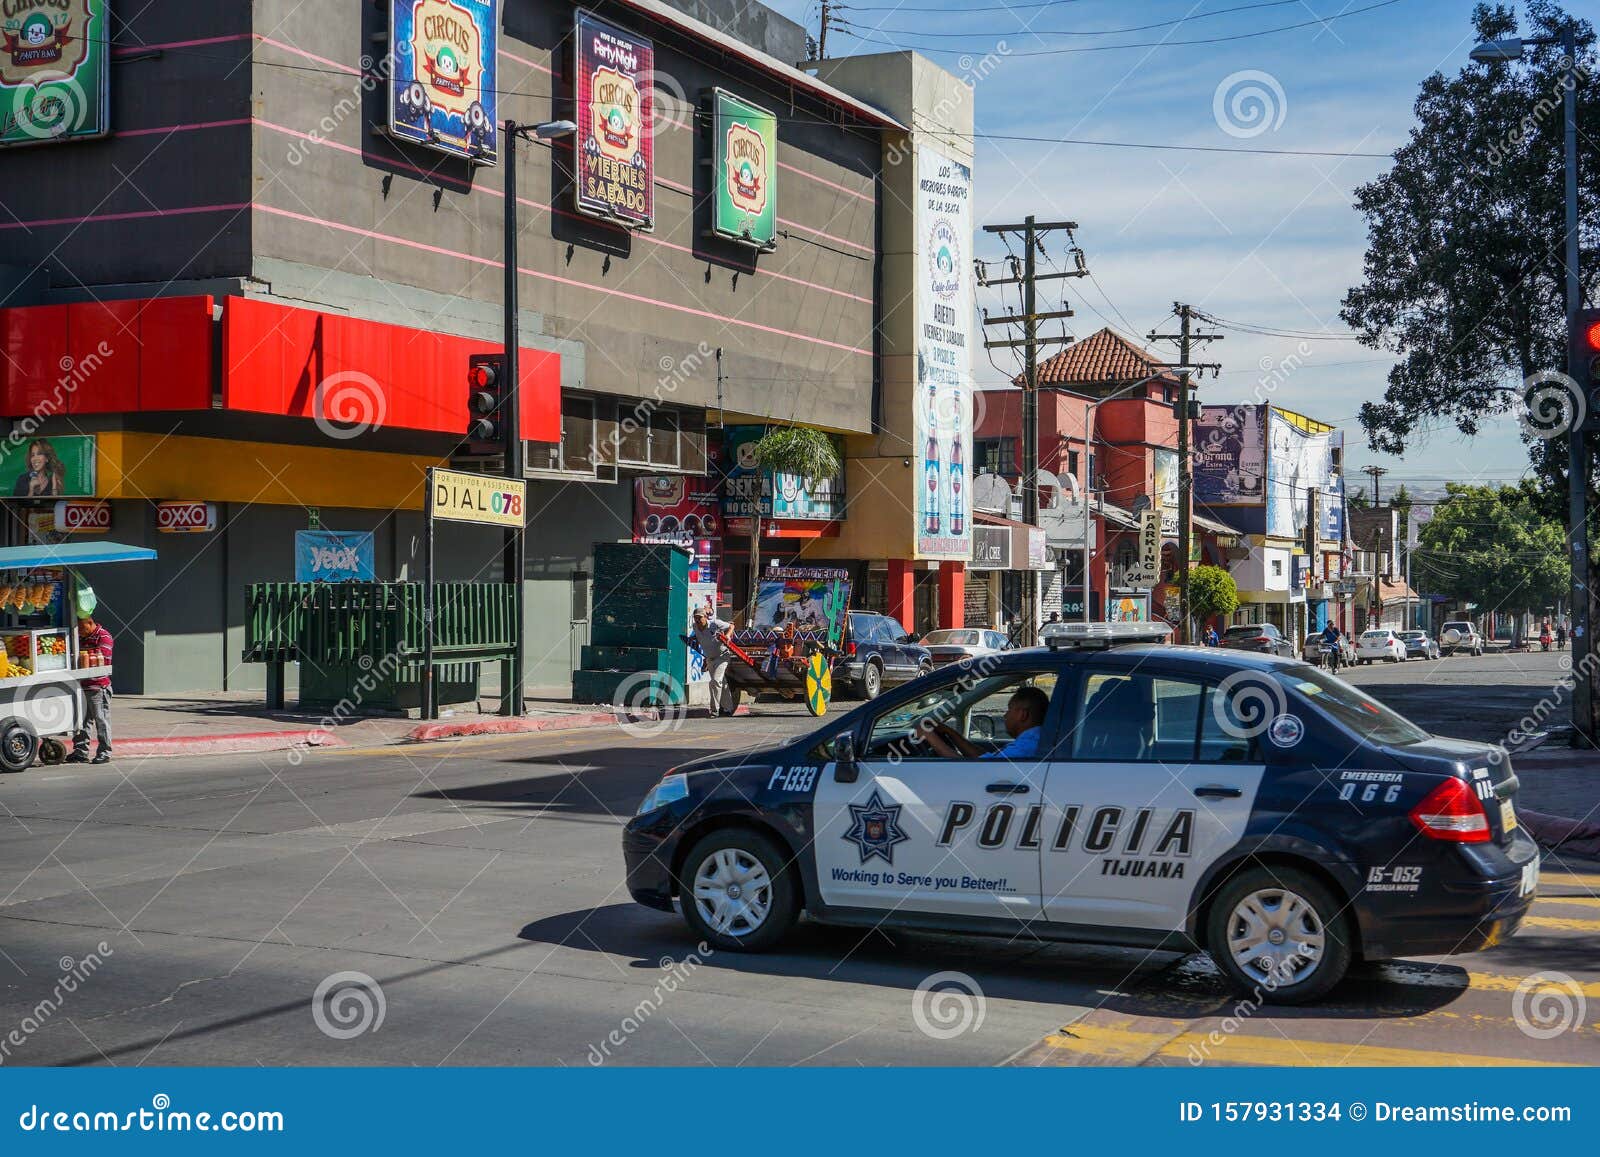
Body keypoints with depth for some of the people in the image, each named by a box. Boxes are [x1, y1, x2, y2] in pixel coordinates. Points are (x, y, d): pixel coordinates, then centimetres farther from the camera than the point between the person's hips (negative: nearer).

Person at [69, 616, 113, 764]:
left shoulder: (104, 636, -7)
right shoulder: (80, 637, 18)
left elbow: (104, 659, -18)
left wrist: (84, 657, -20)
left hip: (98, 686, -8)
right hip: (81, 686, 8)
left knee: (101, 720, -2)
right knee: (81, 720, 9)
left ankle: (105, 753, 3)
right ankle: (80, 752, 15)